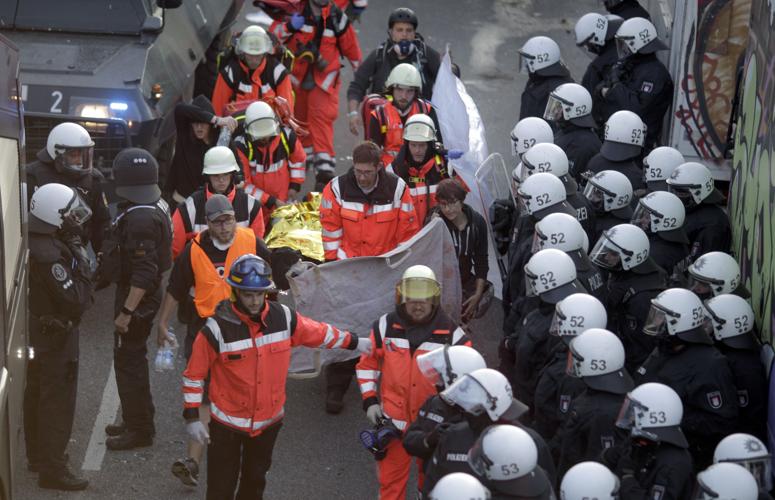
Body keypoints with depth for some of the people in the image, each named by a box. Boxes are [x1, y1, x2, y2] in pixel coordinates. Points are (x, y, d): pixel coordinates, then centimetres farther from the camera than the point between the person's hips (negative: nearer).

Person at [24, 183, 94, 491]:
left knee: (38, 395, 21)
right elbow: (76, 301, -28)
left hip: (36, 333, 10)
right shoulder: (49, 255, -29)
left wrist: (76, 252, -8)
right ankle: (52, 468, 7)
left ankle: (38, 455, 36)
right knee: (58, 401, 0)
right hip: (55, 336, -10)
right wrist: (83, 267, -18)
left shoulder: (38, 243, 0)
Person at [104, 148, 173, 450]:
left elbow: (144, 273, -28)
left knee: (129, 362, 0)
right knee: (131, 360, 21)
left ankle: (139, 430, 9)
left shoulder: (141, 219, -26)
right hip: (146, 294, 10)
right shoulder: (156, 207, 6)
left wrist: (127, 311, -26)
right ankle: (135, 421, 33)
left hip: (137, 297, -10)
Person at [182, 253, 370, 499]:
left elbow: (318, 333, 9)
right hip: (228, 422, -4)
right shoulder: (217, 329, -20)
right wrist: (192, 417, -12)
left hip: (269, 421, 4)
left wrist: (355, 343, 17)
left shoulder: (283, 317, -9)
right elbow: (194, 374, -12)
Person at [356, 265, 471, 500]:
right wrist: (369, 400, -2)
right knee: (391, 478, 10)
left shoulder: (451, 333, -10)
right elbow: (367, 363, 5)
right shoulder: (385, 327, -6)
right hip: (394, 419, 0)